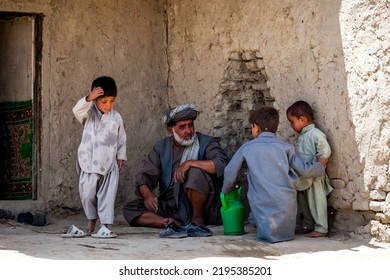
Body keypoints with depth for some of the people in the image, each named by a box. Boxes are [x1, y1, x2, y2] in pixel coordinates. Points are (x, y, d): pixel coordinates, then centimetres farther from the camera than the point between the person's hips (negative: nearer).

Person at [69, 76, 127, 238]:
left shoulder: (116, 118, 4)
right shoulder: (89, 113, -1)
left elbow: (122, 139, 12)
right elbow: (77, 111, -23)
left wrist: (121, 157, 9)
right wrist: (89, 99, -37)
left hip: (109, 163, 1)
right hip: (89, 162, -1)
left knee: (107, 195, 0)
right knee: (88, 194, 2)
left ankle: (105, 225, 4)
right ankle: (91, 221, 20)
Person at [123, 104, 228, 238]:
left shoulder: (206, 143, -3)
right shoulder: (161, 147, 8)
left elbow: (221, 165, -22)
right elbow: (144, 176, 3)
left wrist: (190, 163, -26)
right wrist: (147, 194, -19)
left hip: (202, 207, -4)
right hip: (170, 206, 4)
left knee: (196, 172, -31)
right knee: (130, 209, -11)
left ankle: (197, 221, -17)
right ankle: (172, 223, -27)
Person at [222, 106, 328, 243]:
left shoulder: (247, 148, 4)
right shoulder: (285, 147, 6)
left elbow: (230, 172, 7)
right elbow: (305, 169, 3)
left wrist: (227, 190, 27)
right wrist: (321, 165, 24)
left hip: (263, 205, -2)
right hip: (287, 204, 2)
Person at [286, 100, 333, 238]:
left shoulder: (315, 134, -14)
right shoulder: (301, 136, 14)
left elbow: (325, 151, -20)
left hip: (314, 178, -9)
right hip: (303, 178, 9)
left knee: (316, 202, -4)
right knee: (304, 203, 16)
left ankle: (321, 229, 1)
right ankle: (308, 226, 26)